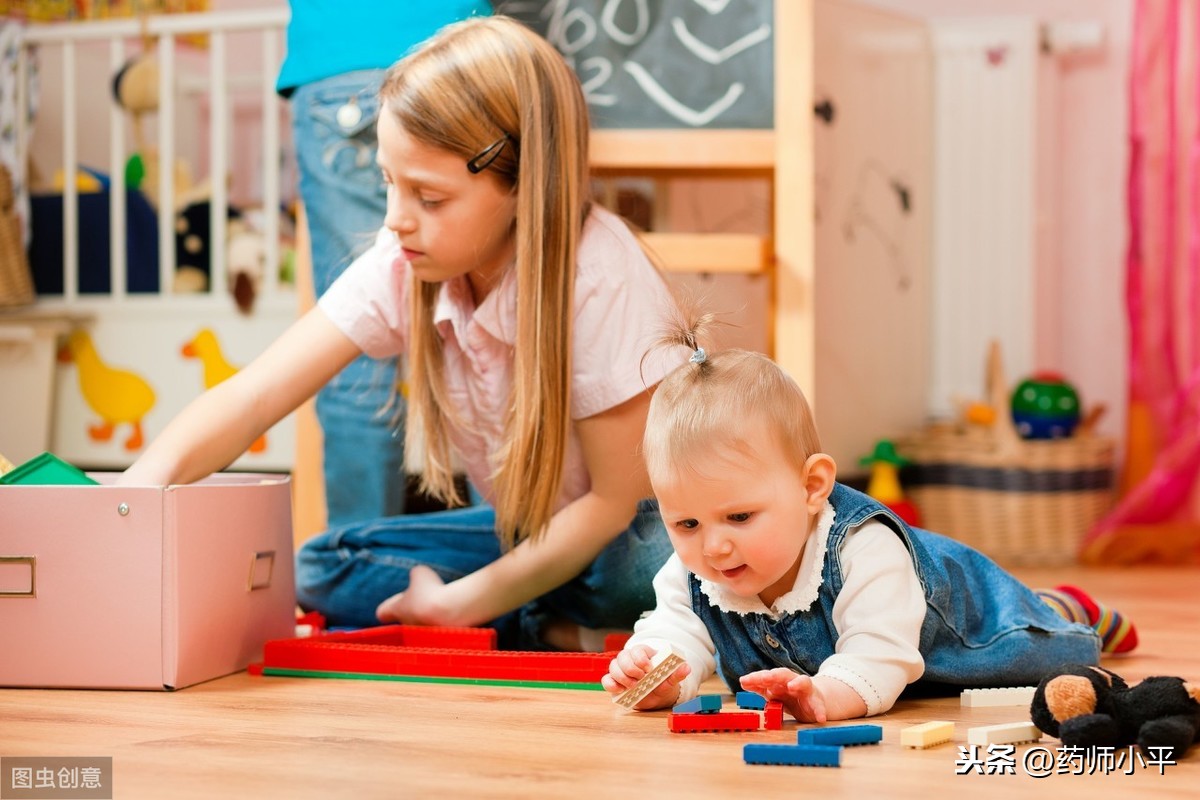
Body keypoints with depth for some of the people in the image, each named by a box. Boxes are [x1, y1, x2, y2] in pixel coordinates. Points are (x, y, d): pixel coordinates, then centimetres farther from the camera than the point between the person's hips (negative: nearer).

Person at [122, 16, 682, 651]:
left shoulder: (600, 280, -27)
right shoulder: (400, 266, -13)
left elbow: (616, 499, -21)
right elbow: (259, 393, -22)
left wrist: (470, 600, -23)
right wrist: (149, 477, -41)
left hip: (634, 532, -6)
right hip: (524, 527, 6)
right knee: (320, 570, -11)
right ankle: (565, 635, -13)